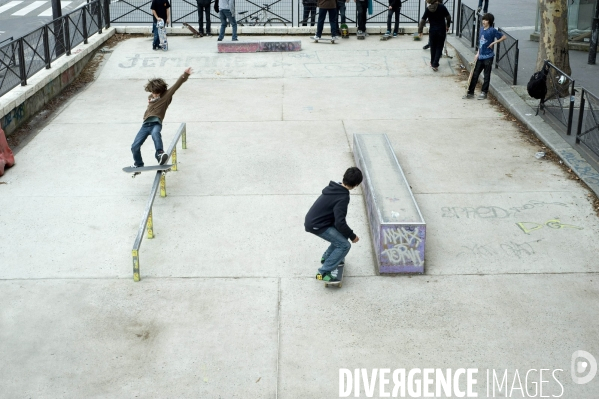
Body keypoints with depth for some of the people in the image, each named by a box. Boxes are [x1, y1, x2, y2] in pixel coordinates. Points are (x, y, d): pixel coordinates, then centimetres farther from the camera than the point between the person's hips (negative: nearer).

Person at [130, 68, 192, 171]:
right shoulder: (150, 97, 21)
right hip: (146, 124, 6)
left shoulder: (166, 95, 2)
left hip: (156, 123, -6)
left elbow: (176, 85, -9)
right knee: (135, 147, 1)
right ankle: (138, 165, 22)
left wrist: (185, 75, -19)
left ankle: (160, 153, -50)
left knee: (155, 133, -44)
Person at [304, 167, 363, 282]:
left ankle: (327, 257, 35)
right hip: (316, 225, -9)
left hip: (313, 219, 9)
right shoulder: (343, 198, -24)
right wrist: (352, 236, -11)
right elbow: (340, 223, -26)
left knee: (343, 234, 21)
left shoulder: (334, 187, 3)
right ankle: (323, 272, -6)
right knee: (344, 245, -8)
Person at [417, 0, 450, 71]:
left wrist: (420, 31, 2)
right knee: (439, 47, 6)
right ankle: (435, 65, -5)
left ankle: (432, 63, 28)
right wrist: (448, 25, 17)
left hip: (432, 31, 1)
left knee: (433, 47, 18)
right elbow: (448, 17, 0)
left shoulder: (428, 9, -7)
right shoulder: (442, 7, -7)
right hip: (442, 30, -1)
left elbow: (423, 20, -6)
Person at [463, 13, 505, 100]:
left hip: (488, 57, -6)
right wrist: (477, 54, 13)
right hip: (480, 57, 6)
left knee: (487, 76, 5)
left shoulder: (492, 31, -10)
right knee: (475, 74, 6)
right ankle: (470, 93, 11)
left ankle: (484, 93, 14)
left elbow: (504, 37, -8)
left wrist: (494, 42, -14)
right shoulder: (482, 30, 9)